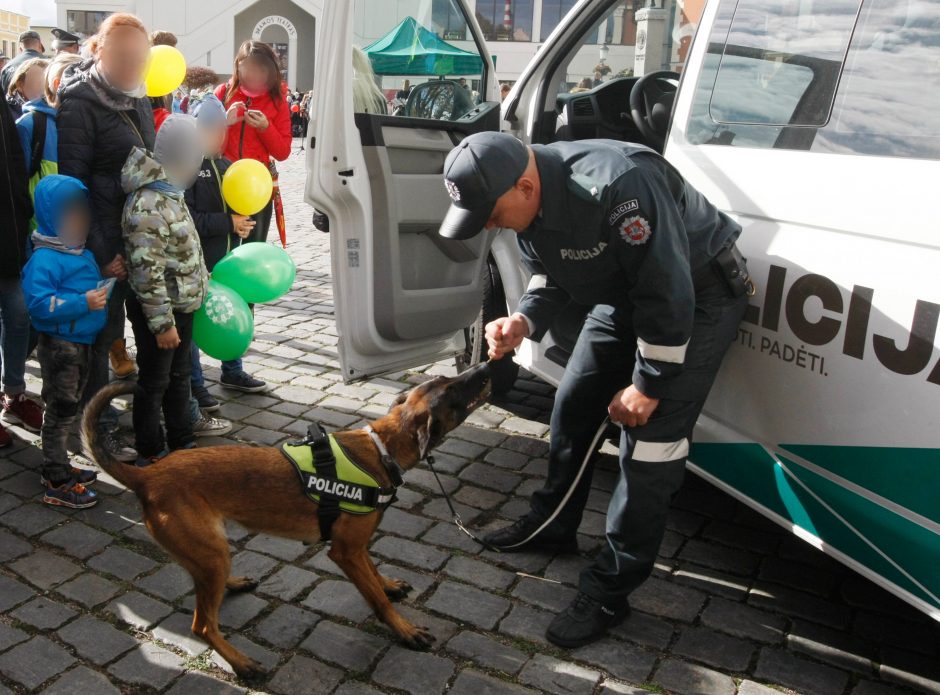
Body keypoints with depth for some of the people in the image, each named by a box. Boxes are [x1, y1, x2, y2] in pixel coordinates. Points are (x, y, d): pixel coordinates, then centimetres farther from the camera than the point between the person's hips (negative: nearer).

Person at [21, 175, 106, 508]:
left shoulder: (82, 253, 9)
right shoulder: (44, 259, -19)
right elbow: (39, 304, -26)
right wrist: (83, 303, -29)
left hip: (82, 342, 9)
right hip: (59, 345, -9)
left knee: (69, 408, 19)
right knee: (61, 412, -1)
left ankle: (59, 466, 34)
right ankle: (56, 484, 9)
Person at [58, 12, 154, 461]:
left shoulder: (136, 96, 9)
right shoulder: (80, 102, -14)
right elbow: (72, 185, -15)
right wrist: (101, 253, -16)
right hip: (107, 243, -7)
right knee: (100, 335, 4)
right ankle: (102, 430, 18)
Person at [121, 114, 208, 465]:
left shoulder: (170, 192, 6)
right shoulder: (147, 206, -26)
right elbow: (147, 273, -26)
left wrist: (200, 287, 20)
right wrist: (162, 323, -23)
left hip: (181, 305, 10)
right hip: (159, 310, -10)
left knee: (180, 375, 21)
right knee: (154, 382, 6)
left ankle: (182, 440, 36)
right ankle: (150, 452, 22)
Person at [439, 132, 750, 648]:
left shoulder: (618, 185, -37)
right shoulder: (527, 201, -11)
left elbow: (668, 294, -31)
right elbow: (550, 275, 4)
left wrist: (648, 385, -21)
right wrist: (524, 322, -17)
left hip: (697, 294, -8)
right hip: (627, 293, 8)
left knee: (649, 437, -10)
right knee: (574, 404, 11)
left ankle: (610, 590, 2)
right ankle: (552, 525, 32)